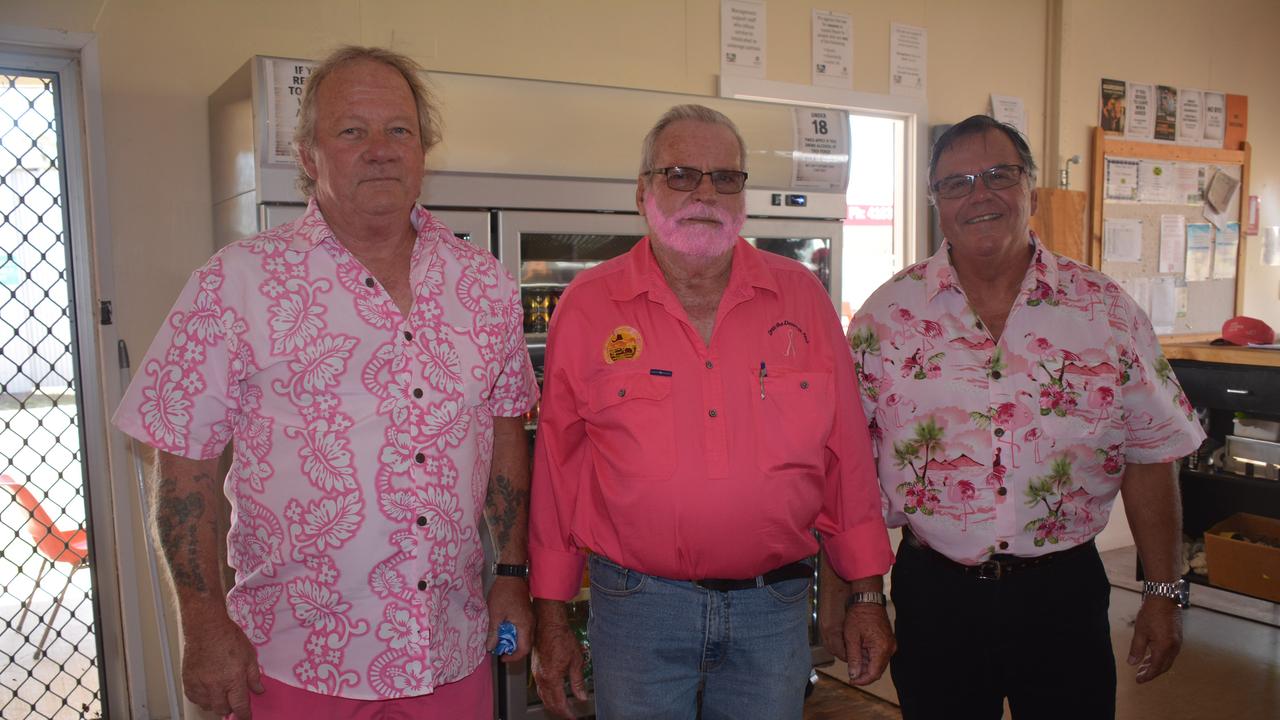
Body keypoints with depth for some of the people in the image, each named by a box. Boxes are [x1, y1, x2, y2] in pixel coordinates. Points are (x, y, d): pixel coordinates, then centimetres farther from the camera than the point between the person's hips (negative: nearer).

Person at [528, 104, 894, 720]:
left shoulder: (801, 295, 1)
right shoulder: (587, 306, -4)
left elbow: (846, 452, 4)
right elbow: (557, 466, 0)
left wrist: (869, 597, 6)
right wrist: (551, 620, 2)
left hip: (774, 605, 2)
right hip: (637, 607, -1)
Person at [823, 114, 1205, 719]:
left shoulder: (1107, 311, -2)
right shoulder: (888, 314, -5)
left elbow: (1151, 453, 3)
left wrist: (1165, 593, 4)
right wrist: (839, 589, -2)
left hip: (1064, 593, 1)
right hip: (932, 594, 0)